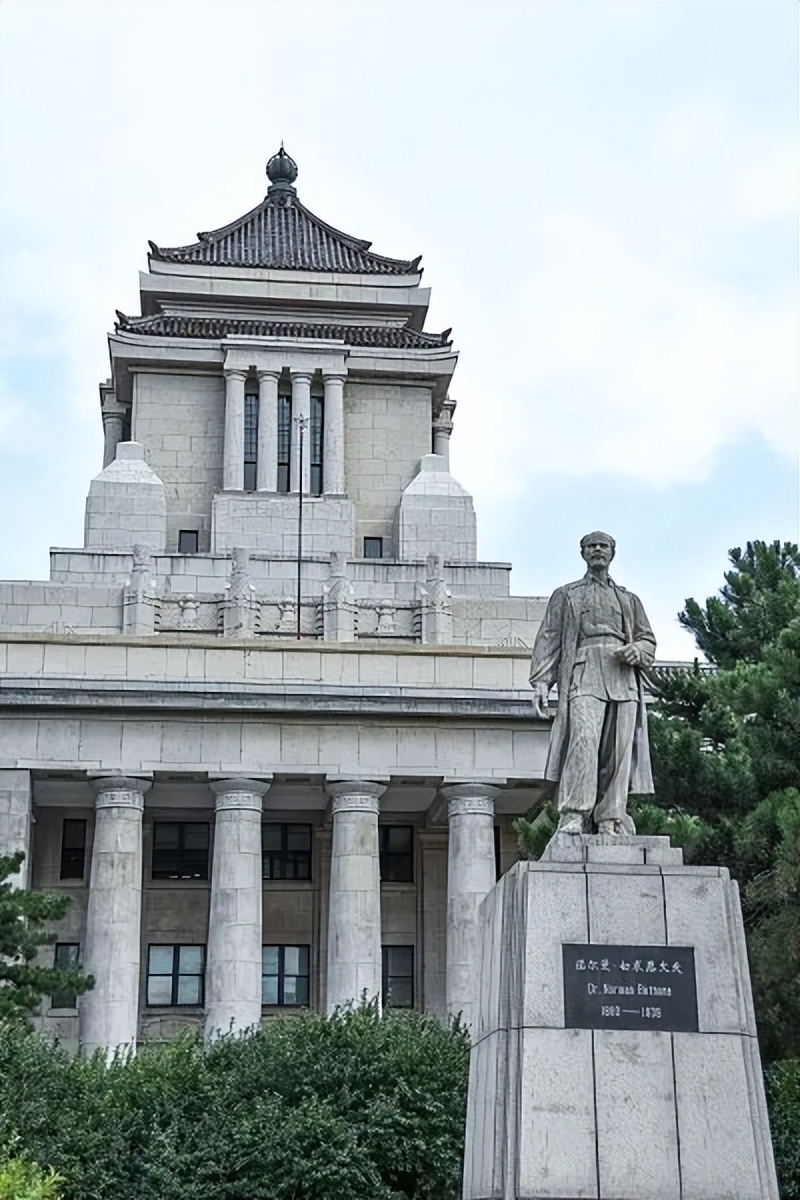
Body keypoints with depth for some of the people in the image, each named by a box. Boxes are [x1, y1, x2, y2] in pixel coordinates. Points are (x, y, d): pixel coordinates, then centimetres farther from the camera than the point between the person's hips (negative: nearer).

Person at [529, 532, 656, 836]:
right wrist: (541, 681, -1)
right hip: (584, 675, -3)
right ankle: (573, 817, -27)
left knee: (619, 752, -7)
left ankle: (612, 821, -6)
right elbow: (548, 639, 13)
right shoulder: (565, 595, 23)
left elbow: (648, 642, 24)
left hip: (623, 679, 3)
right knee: (583, 741, -23)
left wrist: (636, 651, -1)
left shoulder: (629, 600, 30)